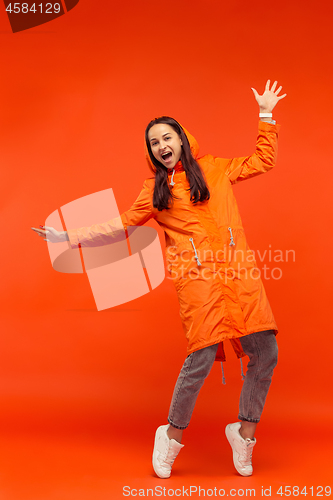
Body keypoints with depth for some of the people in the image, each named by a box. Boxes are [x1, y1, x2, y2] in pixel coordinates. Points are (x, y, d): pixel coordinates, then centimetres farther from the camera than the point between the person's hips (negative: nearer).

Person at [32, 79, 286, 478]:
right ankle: (172, 437, 11)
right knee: (201, 359, -13)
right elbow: (123, 224, 17)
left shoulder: (214, 168, 17)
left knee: (265, 355, -3)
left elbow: (263, 161, 24)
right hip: (196, 277, -2)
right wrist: (71, 238, 13)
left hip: (239, 271, 3)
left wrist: (266, 115, 22)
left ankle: (244, 432, 18)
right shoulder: (155, 188, 14)